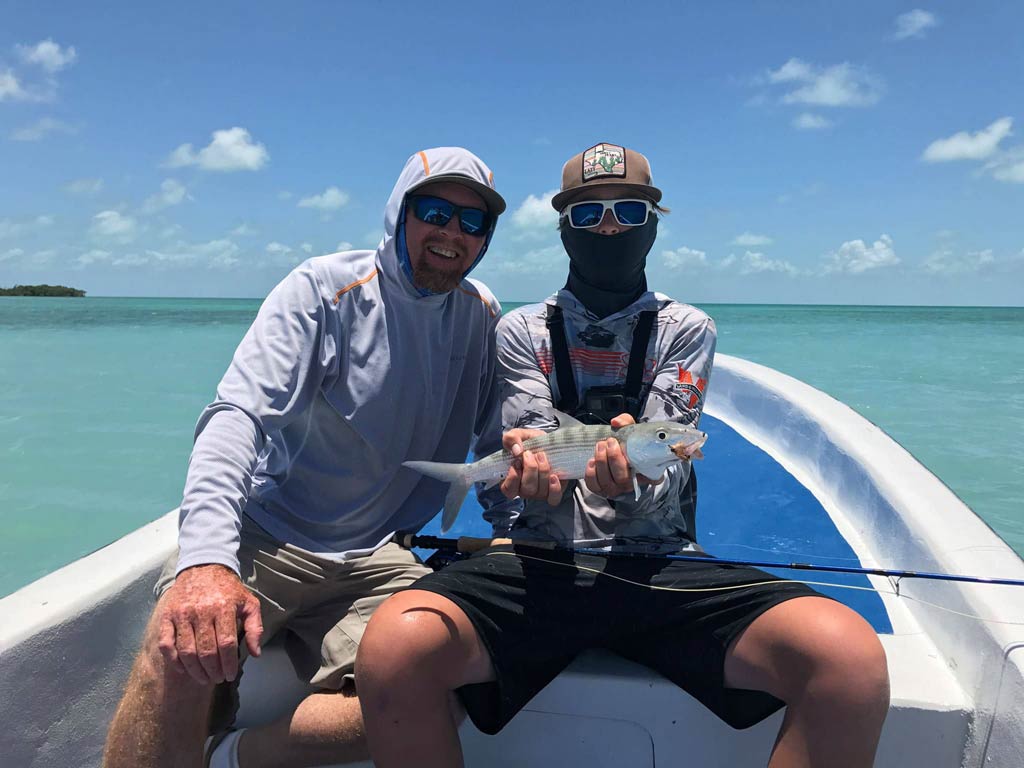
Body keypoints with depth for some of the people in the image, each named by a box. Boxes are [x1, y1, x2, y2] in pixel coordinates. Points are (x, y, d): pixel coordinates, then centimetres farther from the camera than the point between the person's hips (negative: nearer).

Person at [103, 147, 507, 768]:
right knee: (181, 655, -32)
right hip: (267, 535, -3)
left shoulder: (482, 316, 7)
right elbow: (241, 414, -18)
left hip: (376, 558, 4)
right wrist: (206, 557, -34)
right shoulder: (325, 288, -7)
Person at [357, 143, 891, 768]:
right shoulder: (522, 330, 13)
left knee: (853, 659, -27)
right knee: (393, 645, -31)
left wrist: (632, 479, -26)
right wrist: (535, 468, -26)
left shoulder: (687, 329, 13)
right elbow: (537, 447, 0)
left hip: (661, 562, 1)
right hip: (540, 561, 0)